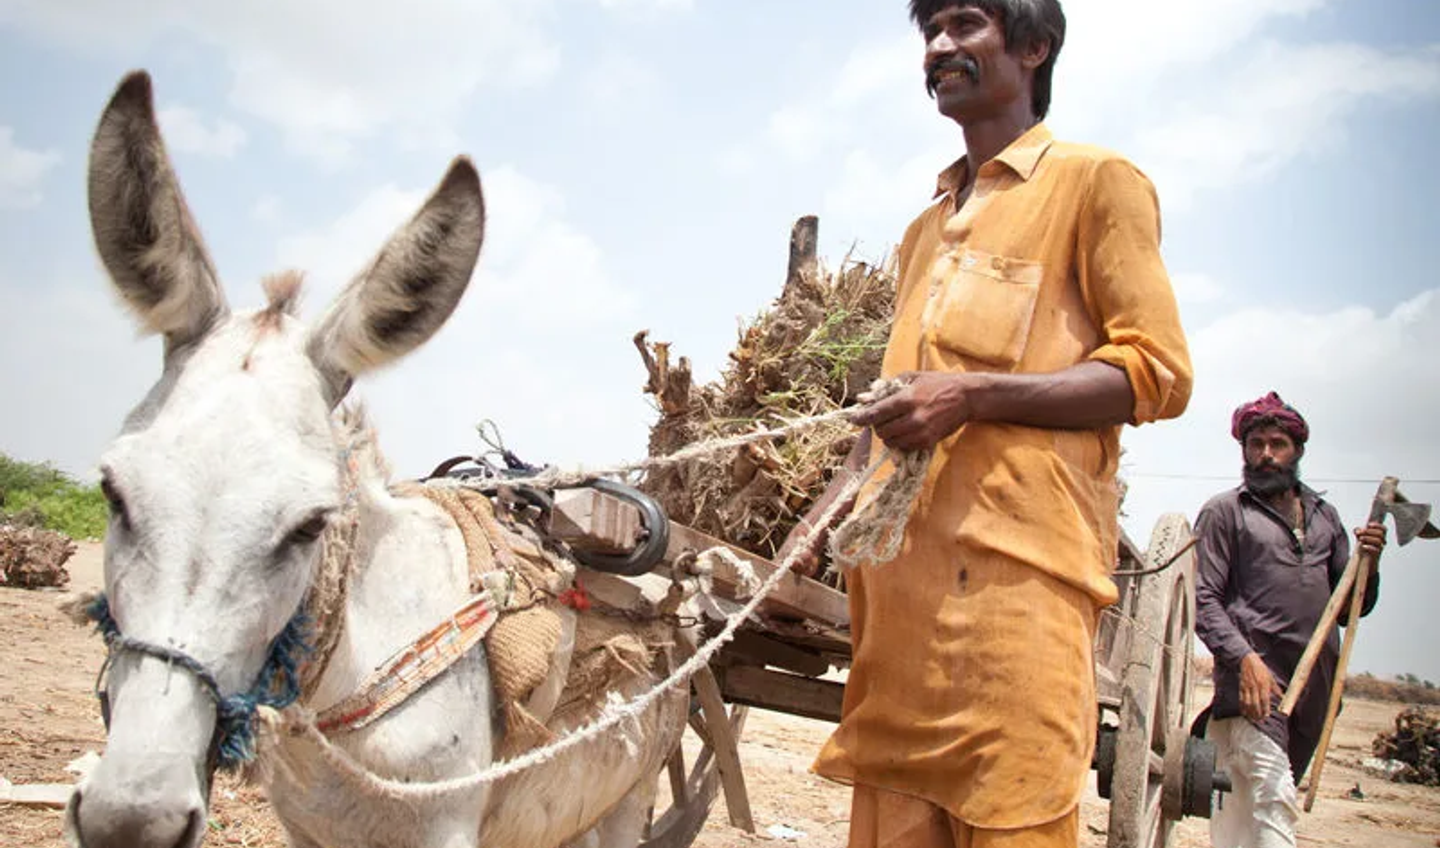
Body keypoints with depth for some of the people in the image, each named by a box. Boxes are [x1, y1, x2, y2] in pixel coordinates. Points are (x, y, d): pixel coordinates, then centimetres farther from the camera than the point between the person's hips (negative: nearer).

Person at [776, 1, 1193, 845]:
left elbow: (1157, 372, -3)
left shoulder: (1097, 181, 6)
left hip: (1014, 563, -6)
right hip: (899, 572, 6)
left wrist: (974, 395, -14)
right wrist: (823, 517, 18)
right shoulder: (926, 229, 27)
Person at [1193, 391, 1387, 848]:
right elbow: (1203, 599, -4)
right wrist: (1245, 658, -18)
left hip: (1317, 681, 5)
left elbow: (1351, 608, 22)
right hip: (1253, 673, -5)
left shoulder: (1323, 514, 21)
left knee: (1245, 803, 8)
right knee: (1273, 799, -17)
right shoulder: (1224, 511, 6)